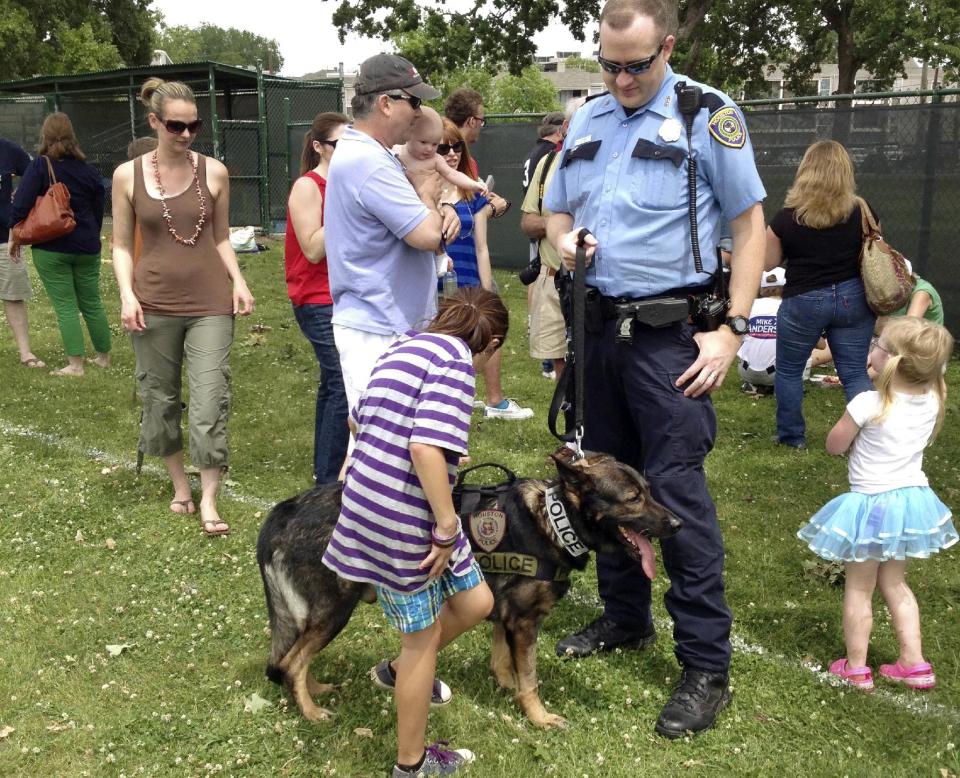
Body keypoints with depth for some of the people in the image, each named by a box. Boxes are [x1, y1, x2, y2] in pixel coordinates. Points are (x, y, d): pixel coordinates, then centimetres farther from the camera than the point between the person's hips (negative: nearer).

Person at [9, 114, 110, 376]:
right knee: (92, 303, 15)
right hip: (86, 248, 4)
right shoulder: (88, 170, 5)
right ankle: (104, 357, 24)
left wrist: (15, 235, 1)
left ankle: (75, 365, -4)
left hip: (51, 249, -4)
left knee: (65, 306, -1)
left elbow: (21, 204, -12)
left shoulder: (39, 166, -8)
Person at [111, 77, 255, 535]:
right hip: (154, 305, 1)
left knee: (211, 403, -5)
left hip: (210, 304, -1)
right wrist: (127, 294, -9)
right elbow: (121, 245, 5)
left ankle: (208, 501, 6)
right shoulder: (128, 175, 0)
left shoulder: (214, 172, 1)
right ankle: (180, 484, 31)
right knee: (160, 399, 11)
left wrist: (238, 282, -4)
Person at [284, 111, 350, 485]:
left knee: (334, 383, 15)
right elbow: (313, 250, -19)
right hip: (319, 302, -8)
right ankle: (329, 480, -5)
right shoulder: (307, 187, -11)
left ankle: (326, 469, 27)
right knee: (345, 386, -13)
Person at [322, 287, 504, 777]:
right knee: (423, 636, 9)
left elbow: (359, 419, 27)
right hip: (402, 522, -9)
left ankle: (399, 670, 39)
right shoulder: (455, 360, -14)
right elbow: (425, 446, -26)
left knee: (476, 602, 18)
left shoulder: (407, 347, 13)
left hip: (373, 508, 9)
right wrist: (447, 527, -19)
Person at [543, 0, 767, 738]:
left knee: (677, 489, -8)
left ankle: (707, 665, 4)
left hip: (670, 334, -6)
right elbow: (557, 211, 21)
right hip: (600, 324, 6)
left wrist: (733, 329, -13)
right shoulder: (587, 119, 11)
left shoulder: (709, 116, -6)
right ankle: (625, 617, 32)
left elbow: (751, 224, -6)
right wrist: (564, 241, -3)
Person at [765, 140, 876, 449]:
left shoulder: (787, 217, -12)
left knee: (788, 370, 16)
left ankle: (791, 436, 25)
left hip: (804, 302, -2)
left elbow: (768, 262, -1)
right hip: (852, 299, 3)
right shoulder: (862, 212, -5)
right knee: (855, 374, 9)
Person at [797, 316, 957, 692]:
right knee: (894, 582, 23)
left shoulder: (868, 404, -24)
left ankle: (856, 668, 21)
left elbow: (834, 446, -9)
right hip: (913, 499, 6)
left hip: (871, 504, -6)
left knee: (858, 588, 11)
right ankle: (914, 663, 26)